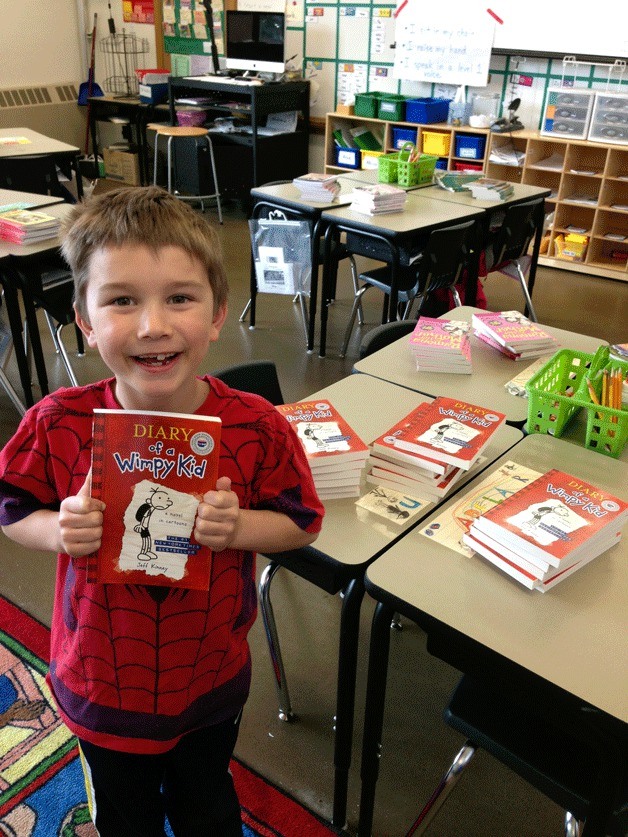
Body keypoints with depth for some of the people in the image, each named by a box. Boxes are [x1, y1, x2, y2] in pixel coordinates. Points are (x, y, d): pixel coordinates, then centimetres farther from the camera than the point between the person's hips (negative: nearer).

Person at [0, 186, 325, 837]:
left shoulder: (255, 427, -23)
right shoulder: (58, 425, -21)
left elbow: (302, 521, -10)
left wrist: (238, 526, -30)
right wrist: (60, 531, -26)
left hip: (210, 680, 0)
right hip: (99, 680, 1)